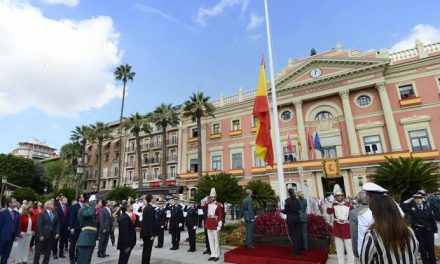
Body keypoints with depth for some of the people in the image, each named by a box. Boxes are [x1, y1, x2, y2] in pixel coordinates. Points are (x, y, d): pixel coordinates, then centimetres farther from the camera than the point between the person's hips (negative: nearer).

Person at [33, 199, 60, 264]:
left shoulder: (55, 214, 9)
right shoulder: (42, 214, -5)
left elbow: (57, 224, 9)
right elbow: (39, 225, -10)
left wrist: (57, 233, -1)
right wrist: (40, 235, -15)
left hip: (52, 235, 5)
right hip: (43, 235, -4)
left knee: (48, 251, 10)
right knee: (38, 251, 6)